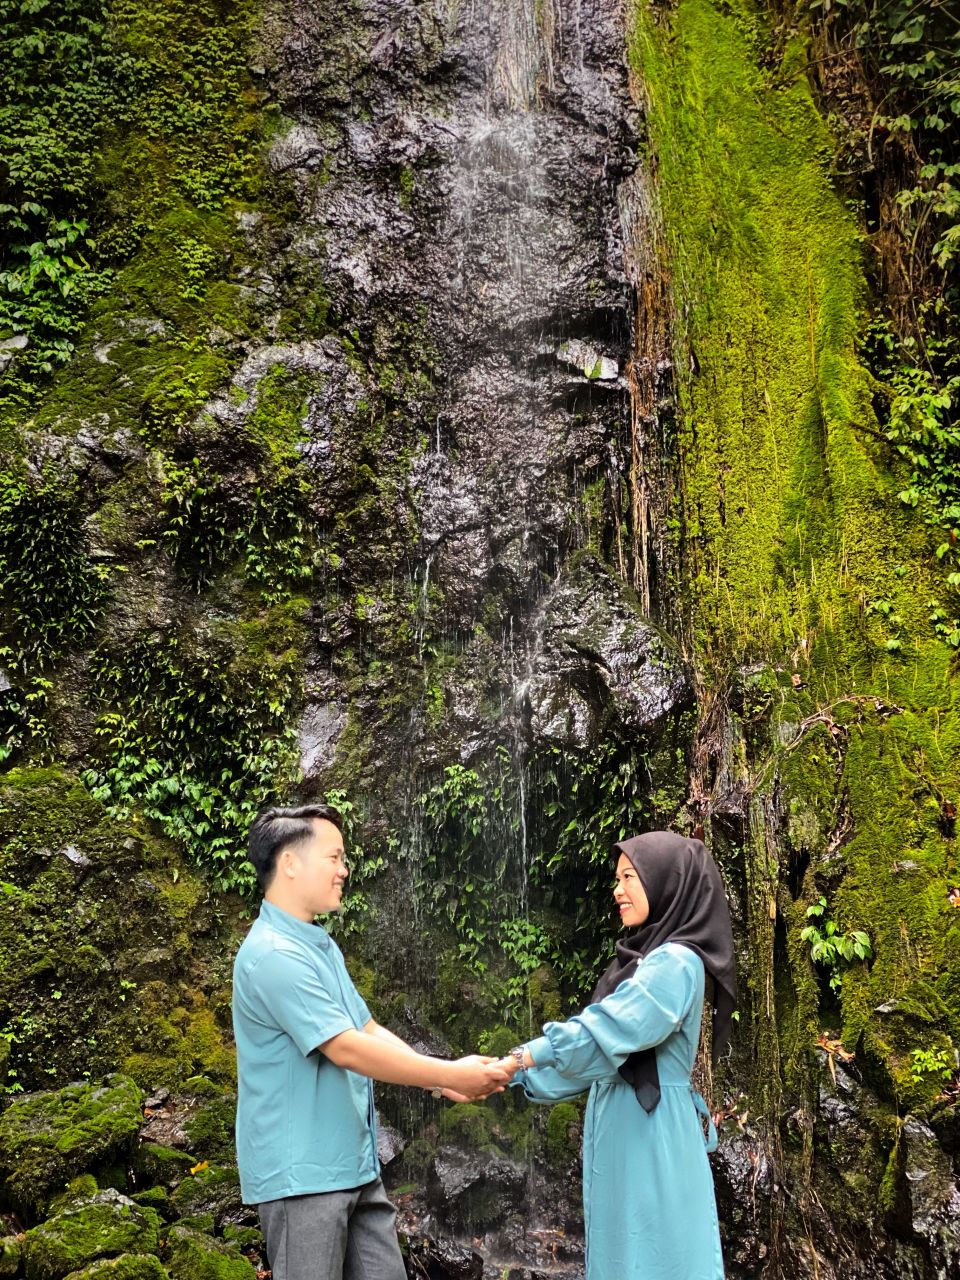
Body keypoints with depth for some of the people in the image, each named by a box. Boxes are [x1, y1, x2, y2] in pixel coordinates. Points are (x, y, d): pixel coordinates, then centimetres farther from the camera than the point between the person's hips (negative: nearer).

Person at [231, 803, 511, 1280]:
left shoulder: (321, 946, 13)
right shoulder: (273, 955, -20)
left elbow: (371, 1031, 13)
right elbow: (346, 1049, -23)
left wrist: (439, 1079, -2)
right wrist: (452, 1075, -18)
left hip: (354, 1166, 9)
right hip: (302, 1173, -9)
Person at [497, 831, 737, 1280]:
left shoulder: (675, 962, -15)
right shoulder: (646, 960, 15)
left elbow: (602, 1033, -20)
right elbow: (602, 1046, 14)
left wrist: (521, 1057, -10)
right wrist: (510, 1074, 9)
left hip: (650, 1137, -9)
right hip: (626, 1134, 9)